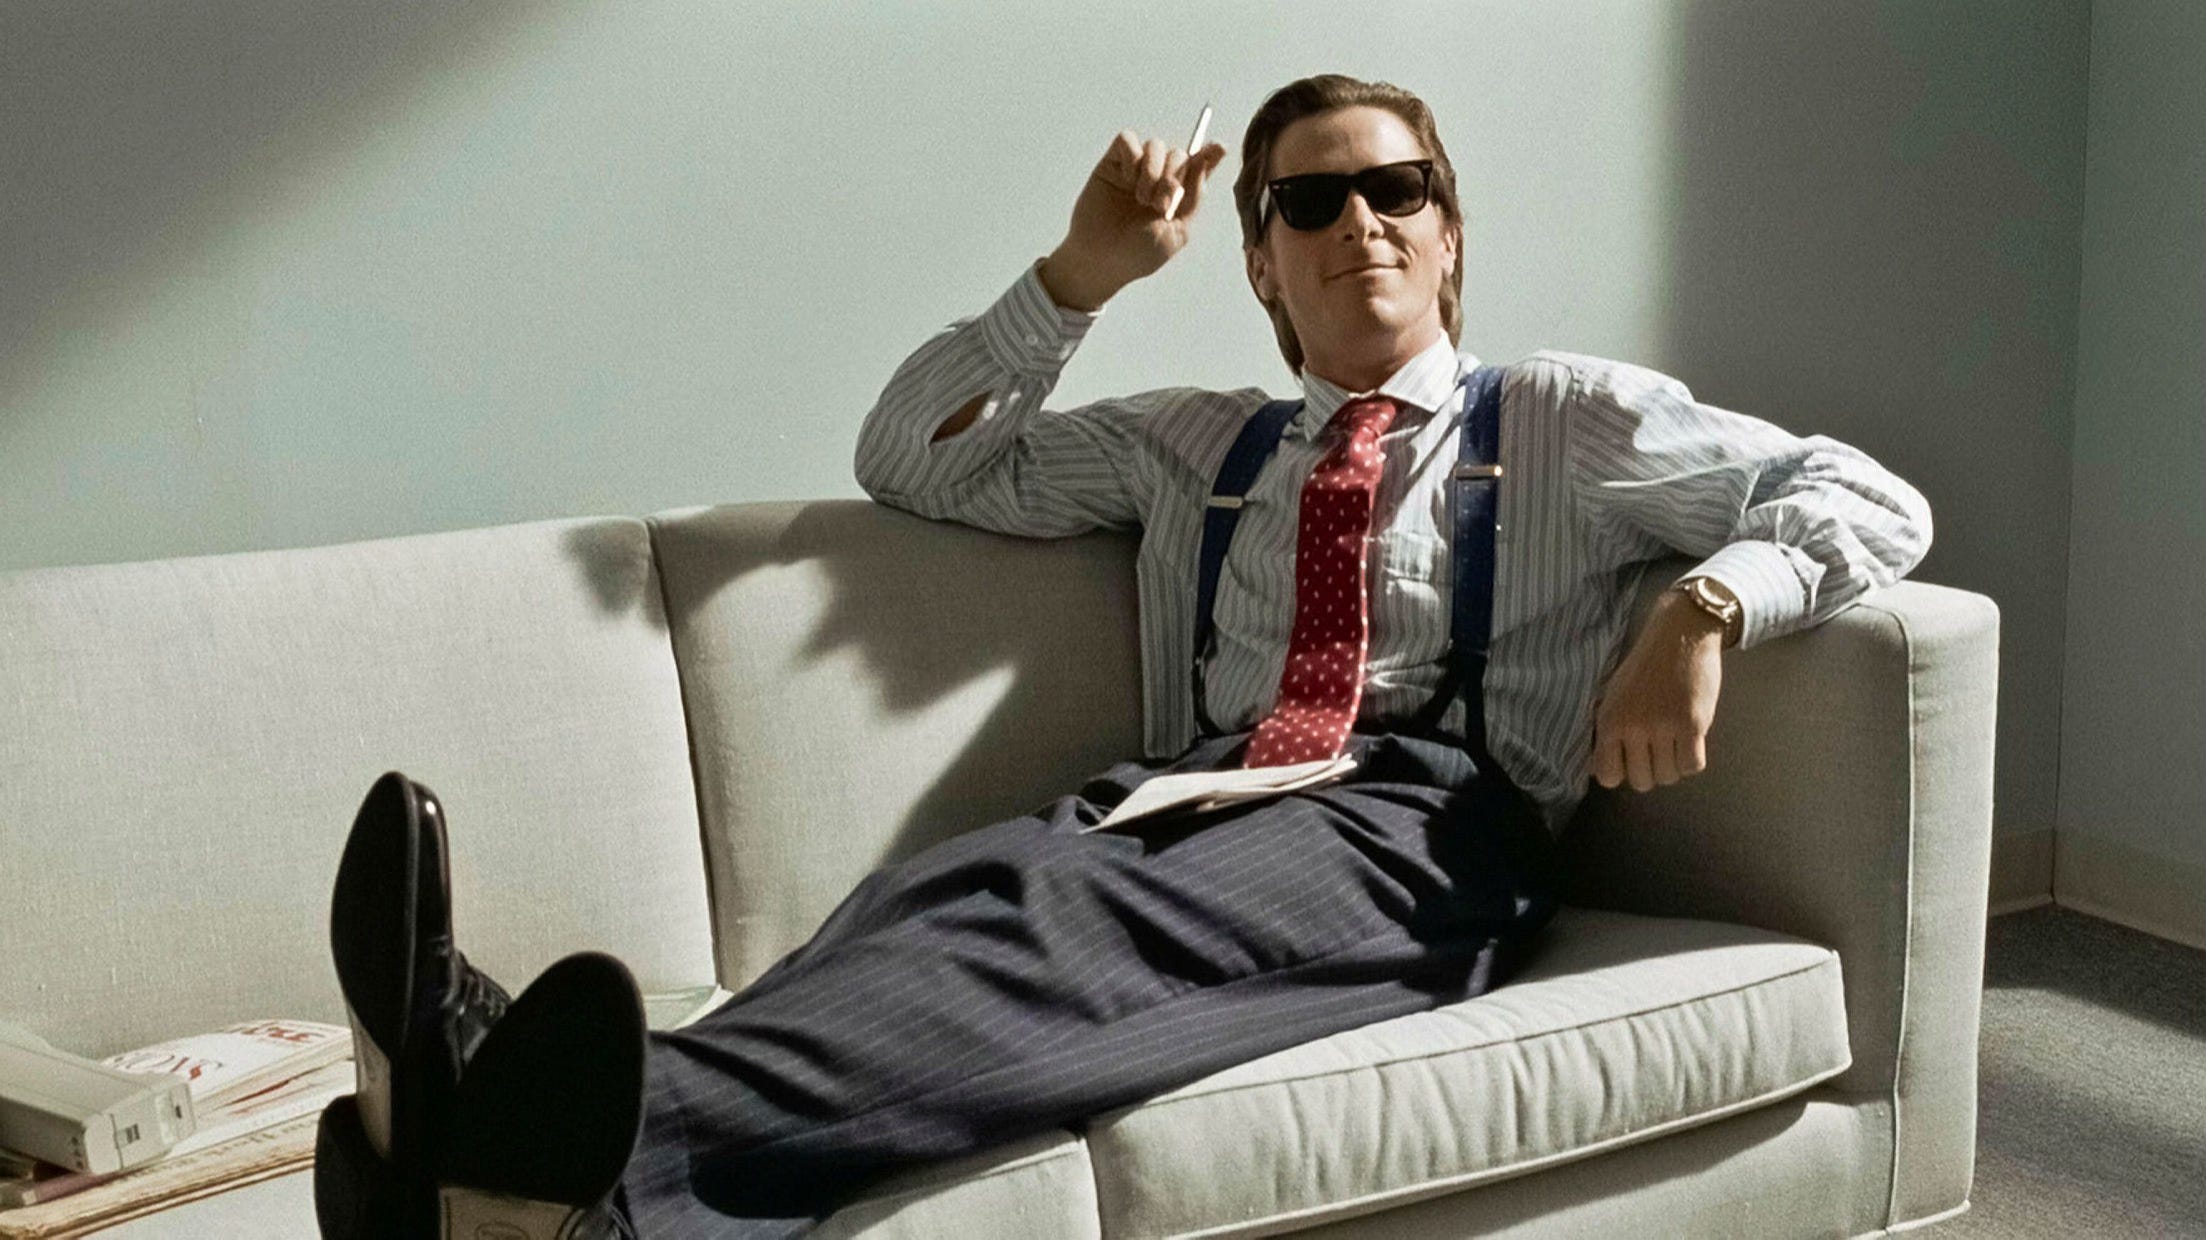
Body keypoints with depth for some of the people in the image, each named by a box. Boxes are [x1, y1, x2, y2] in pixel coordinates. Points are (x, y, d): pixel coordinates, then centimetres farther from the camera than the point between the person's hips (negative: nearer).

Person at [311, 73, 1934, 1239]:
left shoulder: (1568, 416, 20)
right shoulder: (1188, 441, 30)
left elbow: (1873, 500, 13)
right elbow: (913, 460, 30)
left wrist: (1703, 608, -8)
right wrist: (1079, 279, 18)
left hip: (1420, 828, -4)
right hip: (1198, 804, 4)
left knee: (1054, 907, -37)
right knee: (944, 895, -35)